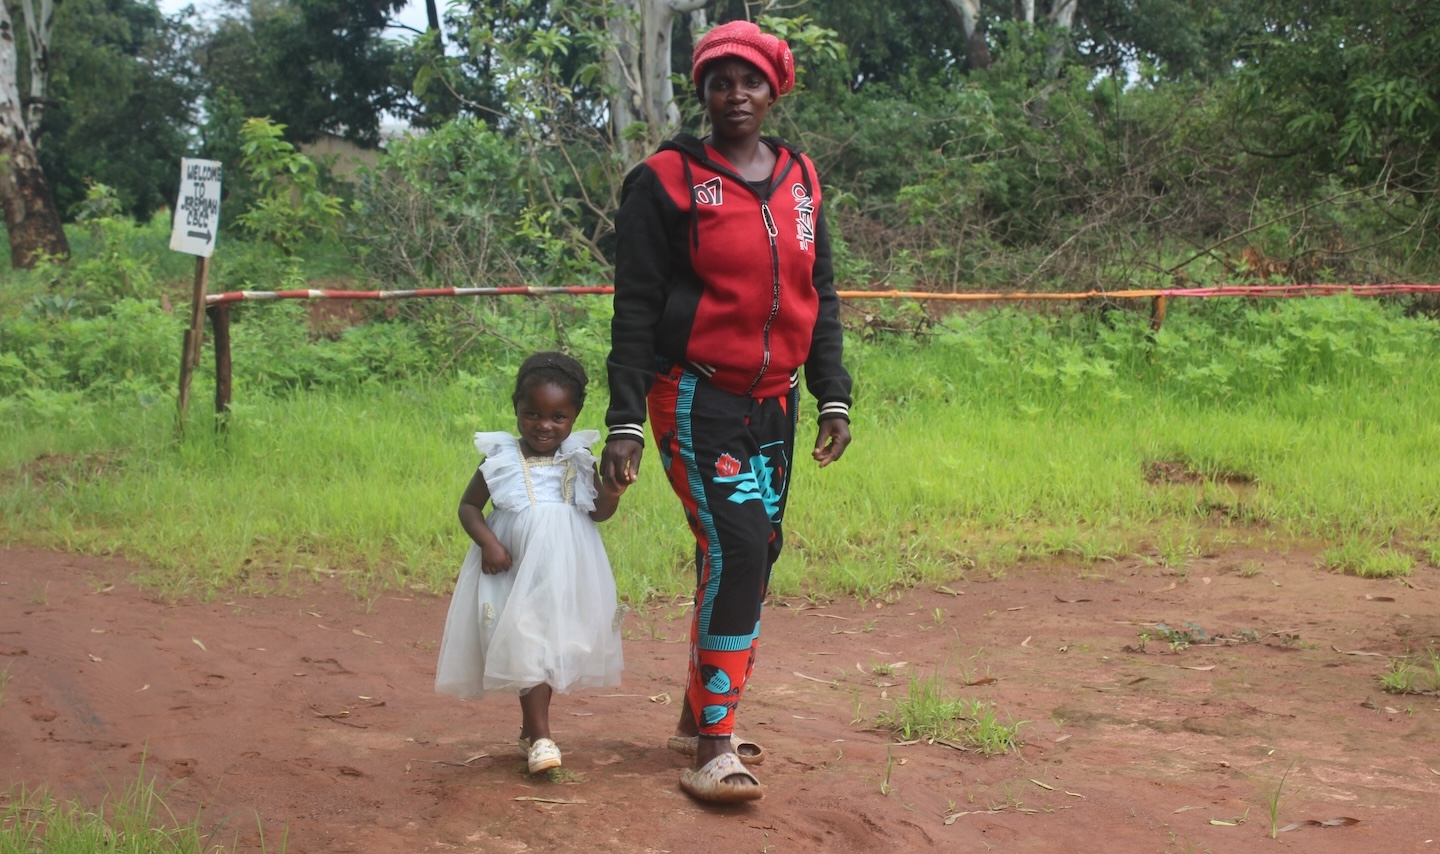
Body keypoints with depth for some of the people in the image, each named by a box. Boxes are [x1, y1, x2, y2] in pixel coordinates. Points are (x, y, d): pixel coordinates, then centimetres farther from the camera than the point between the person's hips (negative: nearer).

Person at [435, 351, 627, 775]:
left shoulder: (579, 462, -1)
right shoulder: (500, 461, -8)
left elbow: (598, 514, 4)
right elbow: (469, 506, 0)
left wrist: (610, 494, -18)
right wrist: (488, 542, -16)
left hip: (565, 576, 3)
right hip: (517, 572, -3)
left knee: (552, 647, 13)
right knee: (528, 647, -8)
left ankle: (530, 729, 31)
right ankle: (539, 738, -3)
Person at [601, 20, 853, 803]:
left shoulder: (799, 179, 10)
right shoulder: (667, 180, -6)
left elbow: (819, 296, 15)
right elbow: (636, 307, -8)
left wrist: (834, 398, 10)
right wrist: (625, 422, -12)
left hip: (774, 400, 6)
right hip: (697, 398, -6)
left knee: (751, 557, 9)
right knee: (734, 551, -16)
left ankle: (699, 716, 25)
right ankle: (713, 750, -10)